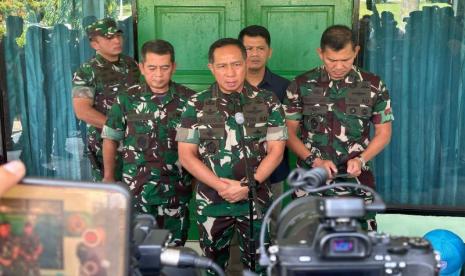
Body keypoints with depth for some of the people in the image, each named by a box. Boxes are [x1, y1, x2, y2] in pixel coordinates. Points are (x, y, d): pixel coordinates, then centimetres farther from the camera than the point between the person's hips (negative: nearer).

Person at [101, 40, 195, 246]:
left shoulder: (188, 99, -1)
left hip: (176, 192, 1)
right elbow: (110, 139, 9)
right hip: (136, 191, 0)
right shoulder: (127, 100, -1)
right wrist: (109, 178, 9)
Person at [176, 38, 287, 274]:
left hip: (256, 200, 0)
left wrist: (248, 186, -15)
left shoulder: (268, 102, -2)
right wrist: (220, 186, -15)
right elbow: (186, 155, -5)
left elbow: (276, 151, -3)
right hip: (211, 201, 1)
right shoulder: (196, 105, -2)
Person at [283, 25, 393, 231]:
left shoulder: (373, 86, 1)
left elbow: (383, 133, 7)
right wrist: (314, 161, -11)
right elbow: (289, 132, 3)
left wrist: (361, 159, -10)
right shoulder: (301, 86, 0)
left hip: (357, 183, 0)